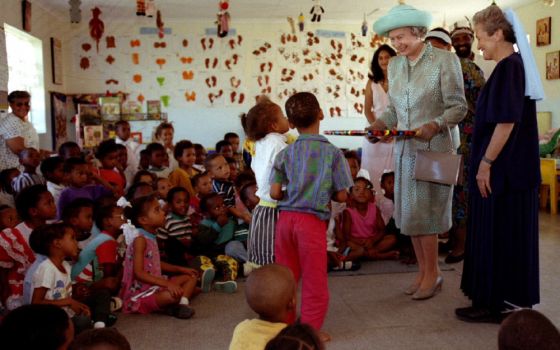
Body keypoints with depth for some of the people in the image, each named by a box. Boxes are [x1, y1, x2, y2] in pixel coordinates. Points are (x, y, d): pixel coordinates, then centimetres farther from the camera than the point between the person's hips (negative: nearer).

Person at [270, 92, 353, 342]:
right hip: (313, 221, -3)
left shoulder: (285, 153, 2)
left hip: (285, 218, 4)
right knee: (314, 281, 9)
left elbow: (274, 193, -3)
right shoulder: (333, 153, -5)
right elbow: (341, 195, -4)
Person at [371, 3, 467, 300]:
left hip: (434, 149, -6)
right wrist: (381, 123, -5)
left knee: (423, 213, -3)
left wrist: (435, 125, -25)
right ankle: (424, 271, 22)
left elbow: (458, 107, -8)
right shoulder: (394, 65, 10)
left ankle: (432, 274, 14)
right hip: (405, 150, 6)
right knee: (409, 212, 8)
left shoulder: (445, 60, -7)